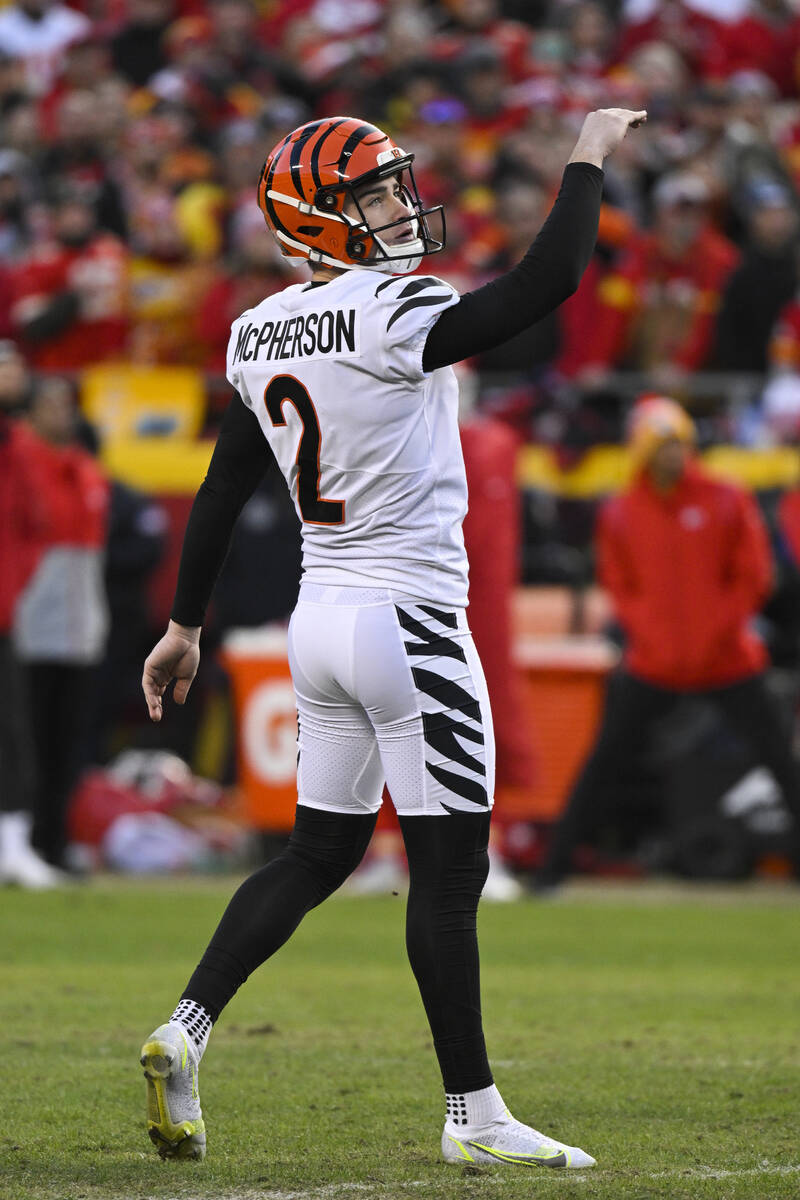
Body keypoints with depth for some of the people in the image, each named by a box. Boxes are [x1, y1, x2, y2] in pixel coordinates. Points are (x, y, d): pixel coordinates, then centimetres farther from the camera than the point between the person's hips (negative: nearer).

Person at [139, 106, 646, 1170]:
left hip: (322, 618, 8)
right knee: (449, 869, -1)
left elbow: (221, 491, 14)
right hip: (408, 622, -8)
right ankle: (474, 1114, 5)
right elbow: (548, 281, -22)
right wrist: (589, 158, -10)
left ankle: (185, 1032, 4)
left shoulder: (263, 334, 7)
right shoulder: (393, 316, -17)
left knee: (319, 853, 16)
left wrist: (186, 625, 21)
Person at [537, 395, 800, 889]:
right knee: (603, 762, -1)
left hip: (728, 659, -1)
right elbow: (621, 589, 6)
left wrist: (712, 635, -9)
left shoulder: (727, 501, -2)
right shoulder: (620, 515, 2)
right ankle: (557, 864, 6)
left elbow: (753, 579, 0)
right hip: (653, 664, 1)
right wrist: (656, 641, -8)